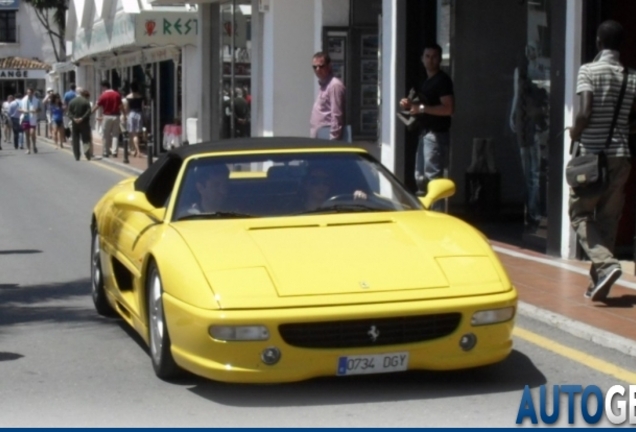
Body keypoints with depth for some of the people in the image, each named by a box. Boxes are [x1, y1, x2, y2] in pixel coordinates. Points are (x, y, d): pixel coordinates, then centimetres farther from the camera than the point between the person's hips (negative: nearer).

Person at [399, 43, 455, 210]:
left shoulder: (442, 80, -11)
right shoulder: (425, 81, 18)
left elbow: (448, 108, -21)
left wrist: (422, 108, -23)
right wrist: (410, 104, 7)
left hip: (437, 135, -10)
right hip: (425, 133, 10)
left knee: (433, 177, -11)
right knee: (421, 177, 15)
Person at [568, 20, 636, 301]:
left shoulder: (589, 71, -8)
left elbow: (585, 112, -18)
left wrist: (575, 133, -1)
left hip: (591, 154, -4)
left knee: (580, 213, 5)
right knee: (608, 219, 10)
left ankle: (605, 264, -17)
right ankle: (598, 282, 12)